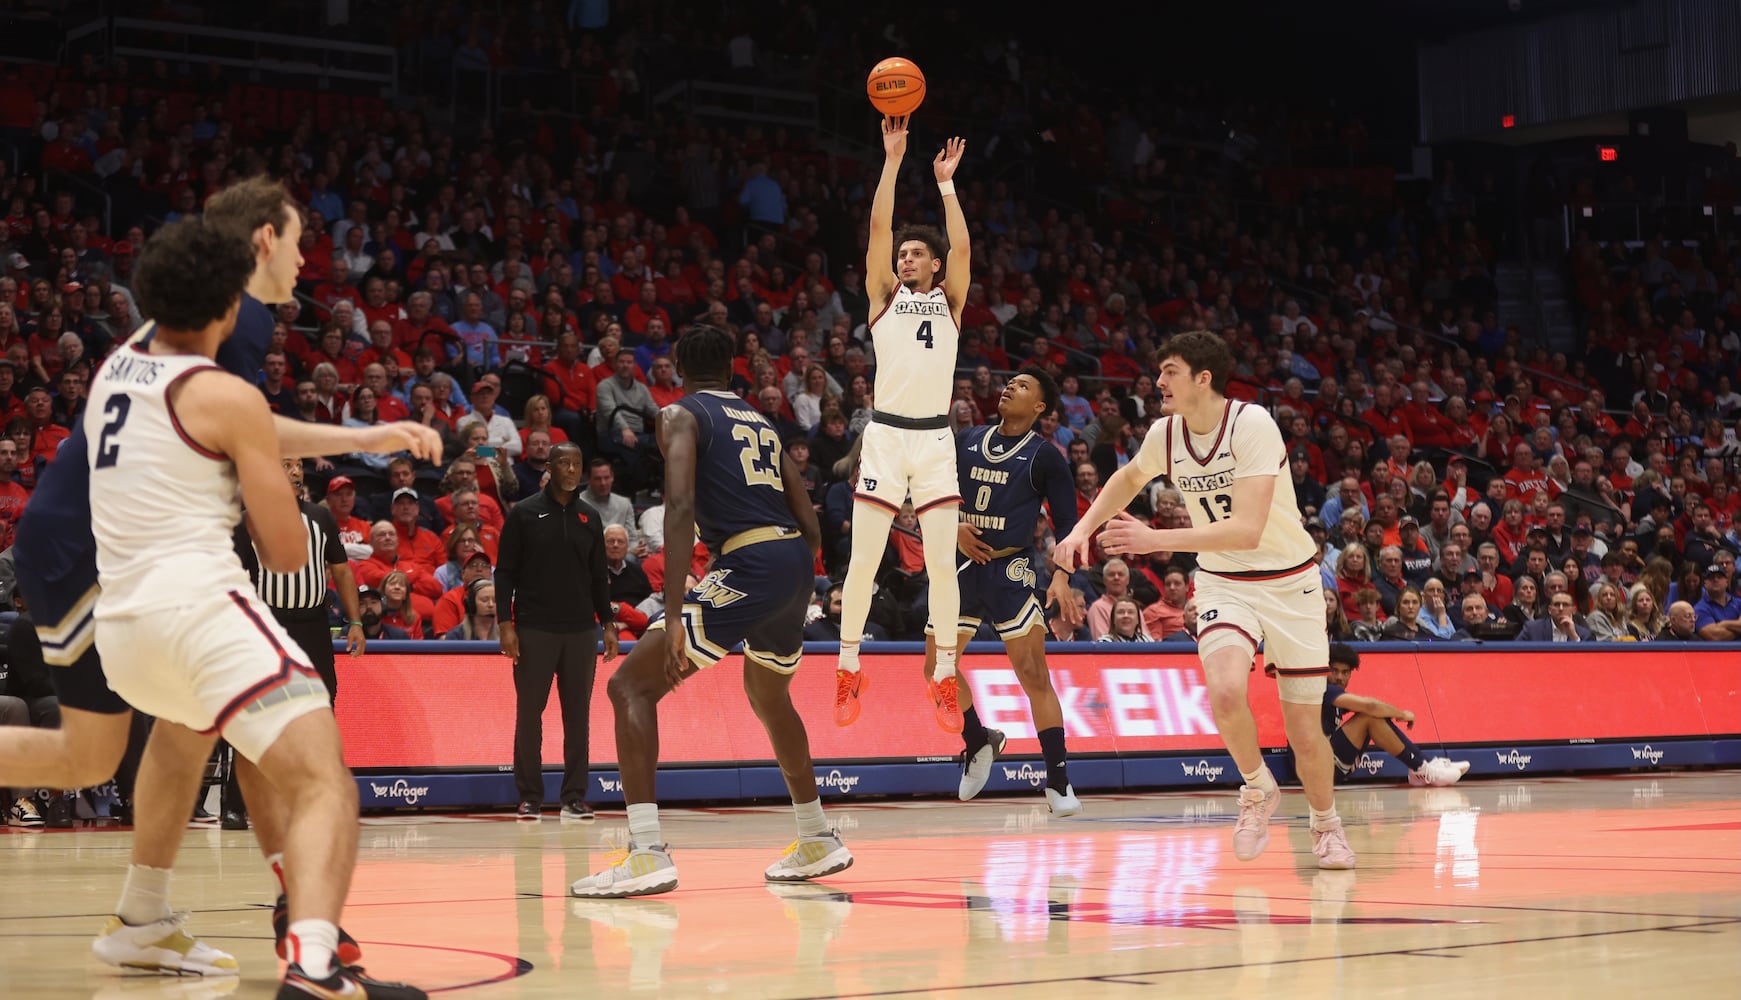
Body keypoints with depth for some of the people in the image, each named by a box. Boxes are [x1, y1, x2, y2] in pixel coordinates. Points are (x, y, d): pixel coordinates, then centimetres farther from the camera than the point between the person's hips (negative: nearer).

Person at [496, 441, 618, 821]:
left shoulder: (590, 518, 12)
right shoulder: (524, 513, 1)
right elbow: (505, 572, 0)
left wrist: (608, 624, 9)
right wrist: (504, 624, -8)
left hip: (580, 632, 3)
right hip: (534, 630, -3)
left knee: (577, 715, 2)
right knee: (529, 713, -1)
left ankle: (574, 797, 7)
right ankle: (530, 797, 7)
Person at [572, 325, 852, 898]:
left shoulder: (680, 416, 5)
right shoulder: (763, 424, 26)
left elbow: (681, 508, -12)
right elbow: (810, 526, 23)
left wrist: (674, 614, -18)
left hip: (748, 565, -7)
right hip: (796, 563, 7)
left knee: (631, 686, -4)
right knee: (768, 697, 33)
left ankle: (648, 855, -18)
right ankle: (818, 843, 42)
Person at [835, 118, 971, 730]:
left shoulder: (949, 300, 11)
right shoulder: (885, 295, 10)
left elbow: (961, 247, -5)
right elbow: (879, 230, -1)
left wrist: (945, 181, -3)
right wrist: (893, 160, -5)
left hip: (936, 439, 1)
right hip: (885, 434, -1)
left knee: (943, 564, -1)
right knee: (862, 561, -2)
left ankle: (944, 681, 7)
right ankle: (848, 673, 10)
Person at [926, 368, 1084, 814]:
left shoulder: (1045, 457, -1)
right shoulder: (966, 441, 9)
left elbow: (1067, 523, -2)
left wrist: (1061, 576, -16)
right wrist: (954, 528, -5)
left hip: (1012, 568, -5)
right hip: (964, 564, 5)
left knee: (1033, 673, -10)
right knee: (936, 666, 6)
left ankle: (1058, 781, -7)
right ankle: (978, 743, 30)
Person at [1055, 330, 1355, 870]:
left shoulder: (1252, 425, -23)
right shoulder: (1166, 433, -5)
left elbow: (1248, 530, -31)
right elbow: (1129, 478, 20)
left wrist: (1157, 539, -34)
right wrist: (1083, 528, 6)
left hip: (1288, 582, -3)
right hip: (1223, 583, 3)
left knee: (1305, 732, 2)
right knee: (1226, 691, -27)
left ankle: (1326, 823, 31)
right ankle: (1258, 789, 2)